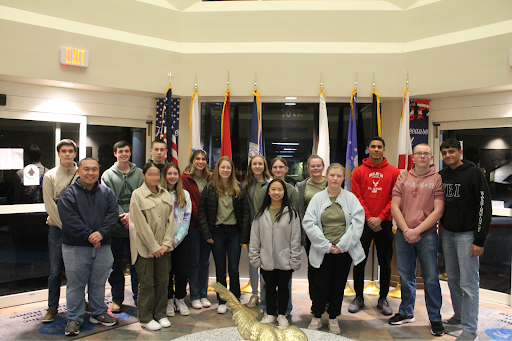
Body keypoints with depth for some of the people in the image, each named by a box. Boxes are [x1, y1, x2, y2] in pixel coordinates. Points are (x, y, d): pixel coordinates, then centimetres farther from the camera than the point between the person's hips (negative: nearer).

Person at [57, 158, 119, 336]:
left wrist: (101, 232, -18)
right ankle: (74, 318, 20)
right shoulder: (68, 194, -5)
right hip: (75, 248, -3)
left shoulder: (107, 193, 6)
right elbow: (70, 220, -15)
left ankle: (99, 313, 31)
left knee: (99, 283, 14)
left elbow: (113, 214, -3)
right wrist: (89, 236, -20)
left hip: (102, 246, 3)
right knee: (76, 284, 6)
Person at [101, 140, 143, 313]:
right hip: (116, 228, 0)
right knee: (116, 265, 9)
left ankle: (138, 297, 21)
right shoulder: (108, 175, 4)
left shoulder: (139, 173, 7)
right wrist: (122, 216, -16)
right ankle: (117, 298, 22)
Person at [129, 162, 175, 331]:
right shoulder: (137, 195, -6)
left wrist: (166, 243, -4)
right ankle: (145, 318, 17)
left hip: (163, 247, 4)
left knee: (163, 281, 8)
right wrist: (154, 246, -12)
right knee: (147, 283, 3)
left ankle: (160, 314, 23)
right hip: (145, 246, -4)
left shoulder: (166, 195, 8)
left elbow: (170, 220, 6)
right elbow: (141, 224, -10)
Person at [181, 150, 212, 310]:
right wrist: (199, 217, -14)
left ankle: (203, 295, 22)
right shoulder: (186, 177, -3)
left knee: (205, 261, 11)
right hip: (193, 224, -3)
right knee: (194, 261, 4)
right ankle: (194, 296, 16)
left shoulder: (209, 178, 8)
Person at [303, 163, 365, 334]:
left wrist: (342, 245, -10)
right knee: (320, 284, 4)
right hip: (322, 251, -1)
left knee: (339, 285, 11)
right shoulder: (317, 198, 0)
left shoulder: (351, 198, 1)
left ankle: (333, 318, 28)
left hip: (344, 250, 1)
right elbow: (308, 223, -6)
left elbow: (358, 222, -5)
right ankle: (316, 317, 23)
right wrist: (326, 245, -11)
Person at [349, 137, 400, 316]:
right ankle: (358, 297, 21)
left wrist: (380, 217, -10)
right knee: (359, 262, 6)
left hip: (384, 223, 0)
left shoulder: (394, 172, 2)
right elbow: (356, 197, -1)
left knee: (385, 263, 8)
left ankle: (383, 299, 23)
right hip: (363, 222, 0)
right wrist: (368, 217, -11)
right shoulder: (358, 171, 2)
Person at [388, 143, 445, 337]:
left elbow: (438, 211, -6)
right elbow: (395, 207, 4)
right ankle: (406, 313, 27)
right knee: (406, 276, 12)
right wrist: (406, 230, -8)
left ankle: (435, 319, 17)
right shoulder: (403, 179, 8)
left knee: (431, 278, 2)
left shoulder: (438, 179, 0)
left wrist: (417, 230, -13)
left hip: (427, 235, -3)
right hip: (403, 235, 3)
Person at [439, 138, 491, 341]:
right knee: (453, 280, 14)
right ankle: (459, 316, 29)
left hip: (467, 235, -6)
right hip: (447, 234, 6)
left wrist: (480, 240, -14)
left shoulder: (474, 173, -9)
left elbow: (484, 207, -12)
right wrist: (442, 222, 9)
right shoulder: (442, 175, 9)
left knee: (468, 283, -3)